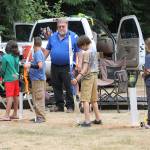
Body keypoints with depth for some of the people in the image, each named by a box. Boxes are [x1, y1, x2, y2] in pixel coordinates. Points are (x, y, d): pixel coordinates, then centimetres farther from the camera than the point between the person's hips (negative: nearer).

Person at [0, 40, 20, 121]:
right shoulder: (17, 57, 5)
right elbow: (17, 67, 11)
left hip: (9, 79, -7)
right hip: (16, 78, 7)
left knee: (9, 97, -10)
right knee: (15, 96, 11)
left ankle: (7, 115, -11)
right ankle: (15, 114, 20)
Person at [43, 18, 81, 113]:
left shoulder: (73, 37, 0)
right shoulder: (52, 37, 13)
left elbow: (78, 52, -2)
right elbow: (48, 50, 21)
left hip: (67, 67, -5)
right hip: (55, 66, 5)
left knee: (69, 87, -5)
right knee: (56, 87, 8)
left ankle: (70, 106, 2)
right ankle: (59, 105, 17)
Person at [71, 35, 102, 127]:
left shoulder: (86, 53, -14)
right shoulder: (94, 51, 12)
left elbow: (85, 68, -21)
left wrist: (77, 78, -28)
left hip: (88, 77, -9)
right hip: (94, 75, 9)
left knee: (85, 99, -9)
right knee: (94, 99, 16)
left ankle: (87, 121, -16)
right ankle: (98, 119, 21)